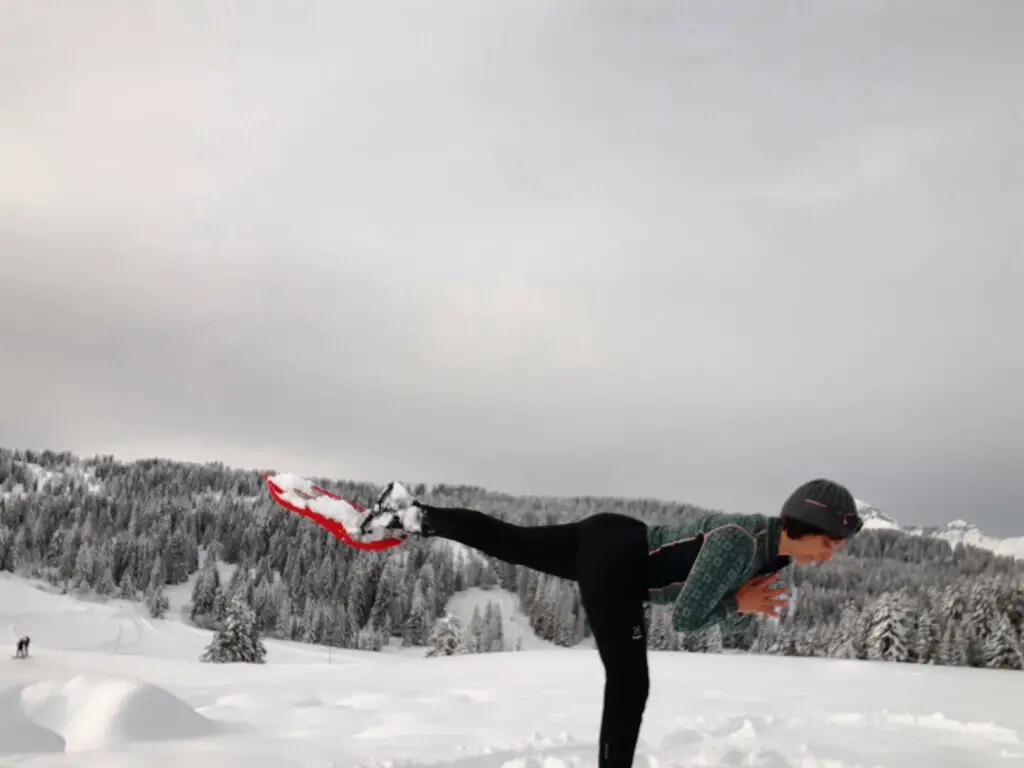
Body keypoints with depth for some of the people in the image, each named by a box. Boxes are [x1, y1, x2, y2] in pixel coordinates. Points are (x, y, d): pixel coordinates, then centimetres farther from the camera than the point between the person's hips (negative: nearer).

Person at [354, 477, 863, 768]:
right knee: (629, 686, -5)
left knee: (507, 542, 18)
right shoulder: (739, 542, -27)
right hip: (612, 560, -9)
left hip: (619, 547, 9)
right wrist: (739, 602, -13)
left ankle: (410, 517, 25)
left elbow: (728, 624, 10)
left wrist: (746, 607, -11)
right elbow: (684, 618, -27)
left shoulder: (775, 553, 1)